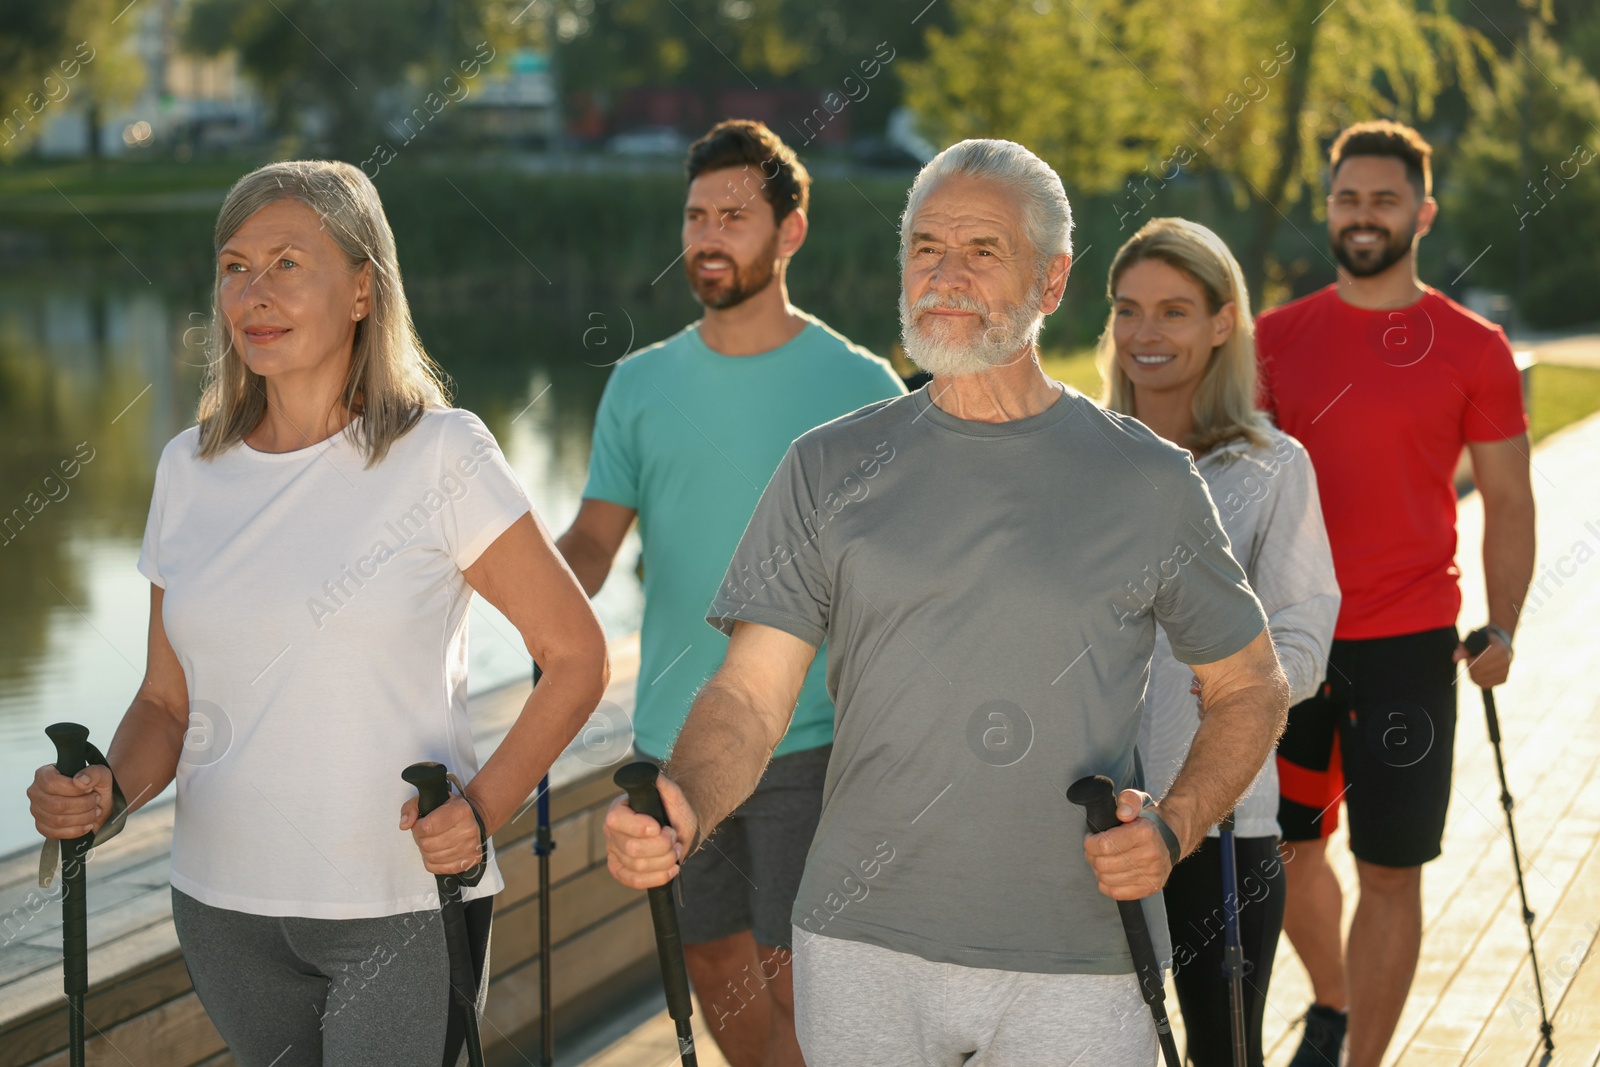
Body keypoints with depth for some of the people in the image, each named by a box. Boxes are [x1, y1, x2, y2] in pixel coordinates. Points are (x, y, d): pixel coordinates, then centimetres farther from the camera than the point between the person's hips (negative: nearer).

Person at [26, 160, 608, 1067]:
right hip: (226, 907, 5)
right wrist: (108, 790, -10)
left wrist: (483, 811, -16)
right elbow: (168, 701, 10)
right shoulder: (190, 468, 5)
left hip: (407, 900, -4)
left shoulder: (441, 455, -8)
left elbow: (575, 656, -4)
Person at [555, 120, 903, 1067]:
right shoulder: (641, 385, 7)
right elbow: (593, 543, 3)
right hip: (673, 741, 4)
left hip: (810, 741, -4)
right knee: (715, 965, 14)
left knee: (798, 983, -6)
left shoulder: (859, 386, -2)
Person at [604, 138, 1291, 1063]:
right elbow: (752, 692, -1)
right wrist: (683, 812, -21)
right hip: (861, 951, 1)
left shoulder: (1149, 481, 1)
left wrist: (1174, 829, -6)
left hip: (1077, 962, -1)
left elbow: (1251, 687, 10)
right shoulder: (831, 469, 4)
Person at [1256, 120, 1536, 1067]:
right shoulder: (1277, 336, 5)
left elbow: (1509, 502, 2)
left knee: (1390, 872, 0)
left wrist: (1501, 629, -7)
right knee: (1288, 849, 14)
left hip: (1408, 643, -3)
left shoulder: (1473, 348, -1)